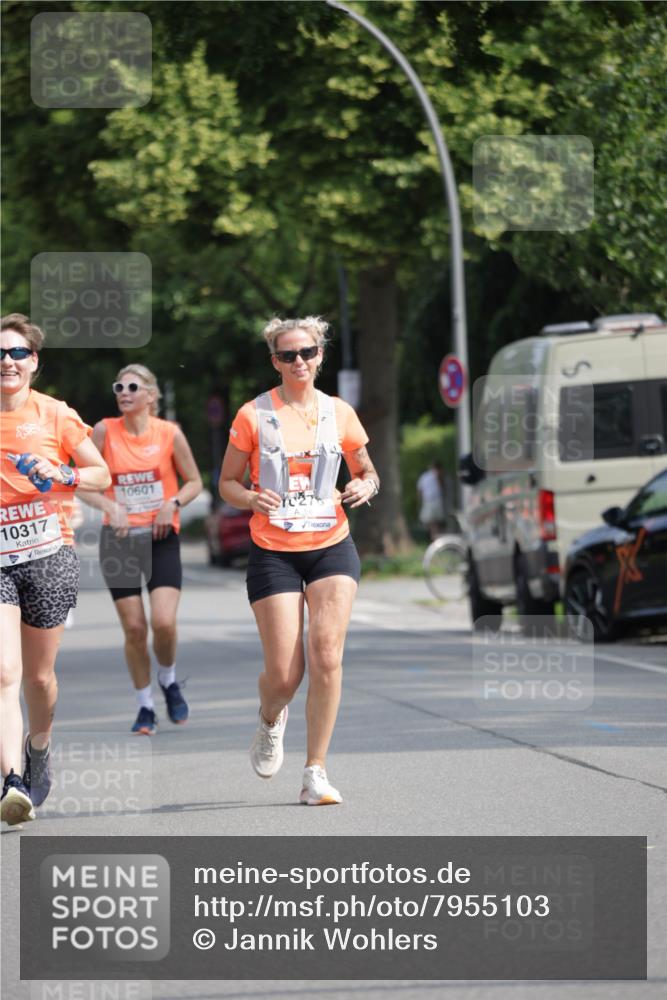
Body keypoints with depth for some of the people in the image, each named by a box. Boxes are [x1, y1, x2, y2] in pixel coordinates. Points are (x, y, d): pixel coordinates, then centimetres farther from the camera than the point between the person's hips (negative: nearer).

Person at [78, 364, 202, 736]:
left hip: (162, 537, -1)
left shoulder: (169, 433, -3)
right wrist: (110, 507, -17)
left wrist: (172, 504, -12)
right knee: (134, 627, -1)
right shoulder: (104, 431, -3)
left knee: (164, 622, -14)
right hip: (119, 539, 1)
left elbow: (194, 482, 7)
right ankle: (145, 707, 14)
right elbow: (84, 484, 0)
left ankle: (169, 680, 16)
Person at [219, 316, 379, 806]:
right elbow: (227, 482, 4)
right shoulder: (253, 415, -2)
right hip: (273, 553, -2)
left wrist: (365, 487, -6)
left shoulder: (339, 413, 5)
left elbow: (367, 471, 17)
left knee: (327, 655, -15)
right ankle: (271, 720, 32)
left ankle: (316, 771, -6)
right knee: (284, 675, -6)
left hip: (332, 548, 2)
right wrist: (251, 498, -17)